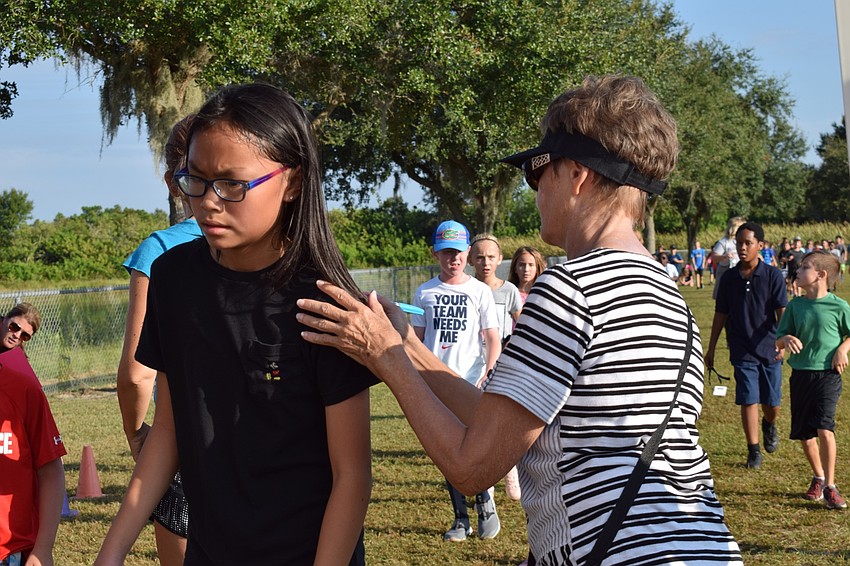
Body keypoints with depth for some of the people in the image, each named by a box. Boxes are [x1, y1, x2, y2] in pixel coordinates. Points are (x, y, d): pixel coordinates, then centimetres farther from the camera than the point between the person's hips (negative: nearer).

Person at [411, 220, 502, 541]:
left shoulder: (479, 291, 3)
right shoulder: (424, 293, 10)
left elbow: (493, 340, 1)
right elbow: (417, 340, 15)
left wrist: (486, 375, -12)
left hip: (470, 385, -3)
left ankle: (485, 505, 12)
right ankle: (461, 519, 16)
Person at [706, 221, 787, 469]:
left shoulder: (773, 275, -5)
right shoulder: (729, 278, 2)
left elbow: (782, 312, -10)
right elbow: (721, 315, 10)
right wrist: (711, 348, 13)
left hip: (769, 348, -1)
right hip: (742, 350, 1)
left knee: (772, 402, 5)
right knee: (748, 400, -4)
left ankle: (769, 425, 39)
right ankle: (753, 450, 9)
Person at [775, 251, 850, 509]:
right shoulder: (795, 305, 4)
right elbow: (778, 341, 6)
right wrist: (786, 339, -16)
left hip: (828, 374, -4)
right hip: (800, 374, 4)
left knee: (824, 428, -18)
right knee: (804, 433, 10)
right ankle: (818, 477, 33)